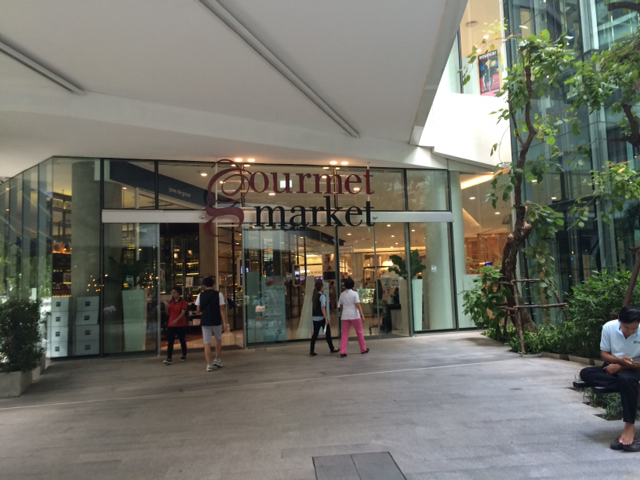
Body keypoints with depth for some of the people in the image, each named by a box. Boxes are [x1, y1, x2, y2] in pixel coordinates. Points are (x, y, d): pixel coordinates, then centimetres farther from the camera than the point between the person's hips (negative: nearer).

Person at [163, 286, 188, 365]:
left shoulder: (183, 303, -6)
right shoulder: (170, 302, 10)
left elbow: (183, 313, -17)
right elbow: (168, 313, 13)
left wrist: (176, 320, -32)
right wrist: (166, 307, -7)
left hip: (181, 325, -4)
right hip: (171, 325, 4)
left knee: (182, 341, 9)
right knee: (170, 342, -5)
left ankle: (184, 355, 26)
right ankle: (168, 358, -9)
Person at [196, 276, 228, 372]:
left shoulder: (201, 295, 2)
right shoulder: (218, 294, -4)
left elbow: (198, 310, 4)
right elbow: (222, 309, -8)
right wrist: (224, 322, -7)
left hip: (205, 322, 1)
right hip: (216, 322, -1)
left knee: (207, 343, 4)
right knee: (218, 339, 21)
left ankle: (209, 364, 2)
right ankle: (217, 359, 19)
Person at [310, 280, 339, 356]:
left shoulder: (314, 296, 8)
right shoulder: (322, 296, -14)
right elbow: (322, 308, -19)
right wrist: (326, 318, -19)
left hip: (314, 317, 7)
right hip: (321, 317, -7)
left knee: (315, 334, 7)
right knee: (328, 333, 7)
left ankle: (312, 351, 4)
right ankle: (332, 349, 18)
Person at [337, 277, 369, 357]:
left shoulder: (342, 294, 5)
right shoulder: (354, 293, -7)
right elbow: (358, 305, -15)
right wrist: (361, 313, -17)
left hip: (345, 316, 3)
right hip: (354, 315, -3)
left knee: (344, 334, 2)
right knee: (359, 332, 13)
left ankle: (342, 352, -5)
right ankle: (363, 349, 23)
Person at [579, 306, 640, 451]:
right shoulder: (609, 327, -11)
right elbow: (604, 354, -3)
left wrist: (619, 366, -19)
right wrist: (620, 360, -23)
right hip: (614, 367, 3)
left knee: (626, 379, -39)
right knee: (585, 373, -23)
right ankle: (626, 384, -28)